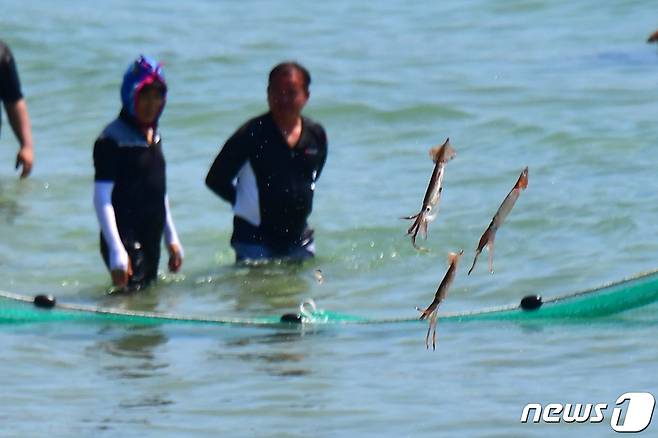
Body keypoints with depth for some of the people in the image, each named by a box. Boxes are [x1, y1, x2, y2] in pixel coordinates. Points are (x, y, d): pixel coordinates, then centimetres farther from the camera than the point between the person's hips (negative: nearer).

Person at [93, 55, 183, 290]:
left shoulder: (153, 135, 14)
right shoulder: (112, 140, -11)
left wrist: (172, 239, 22)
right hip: (126, 242, -8)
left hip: (150, 242, 8)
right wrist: (117, 252, -20)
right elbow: (102, 200, -14)